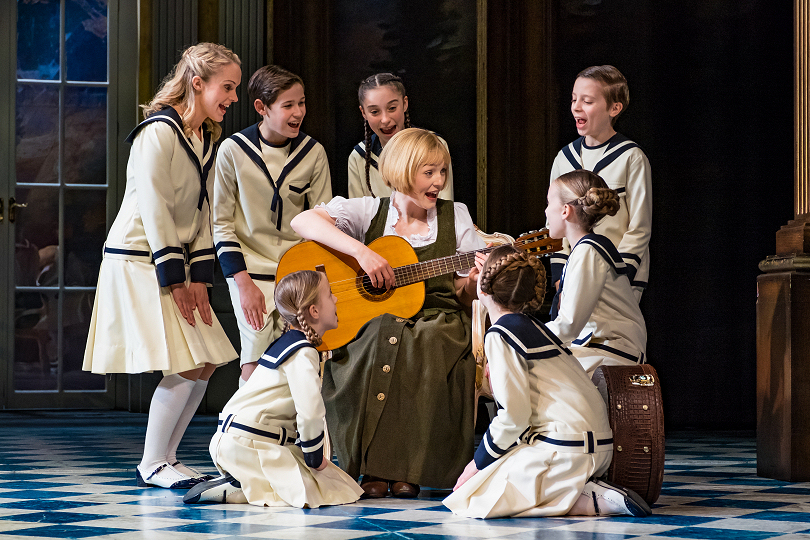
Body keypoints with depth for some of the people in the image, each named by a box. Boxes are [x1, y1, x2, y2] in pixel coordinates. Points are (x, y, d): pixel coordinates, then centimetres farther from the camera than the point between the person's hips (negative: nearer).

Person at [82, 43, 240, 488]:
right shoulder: (159, 132, -15)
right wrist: (174, 279, -18)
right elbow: (154, 209, -18)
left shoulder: (208, 139, 12)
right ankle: (152, 465, 0)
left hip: (176, 259, 9)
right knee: (185, 367, -13)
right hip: (138, 262, -9)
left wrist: (199, 276, 0)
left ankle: (165, 458, 15)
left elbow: (202, 210, 10)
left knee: (205, 365, 4)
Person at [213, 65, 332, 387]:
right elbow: (221, 223, -1)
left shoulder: (313, 153, 0)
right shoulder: (233, 151, -5)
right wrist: (244, 283, -8)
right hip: (251, 270, -2)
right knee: (256, 361, -11)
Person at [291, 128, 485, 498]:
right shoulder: (369, 212, 5)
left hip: (436, 324, 1)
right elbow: (302, 222, -12)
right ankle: (374, 467, -19)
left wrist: (474, 282, -14)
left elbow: (463, 297, 10)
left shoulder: (456, 217, 11)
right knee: (380, 336, -36)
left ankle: (406, 470, -16)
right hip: (370, 324, -1)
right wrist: (360, 251, -22)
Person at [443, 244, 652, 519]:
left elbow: (514, 415, -15)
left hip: (566, 449, -9)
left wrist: (479, 461, -5)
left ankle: (596, 502, -12)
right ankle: (587, 489, 6)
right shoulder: (532, 325, 18)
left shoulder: (498, 336, -9)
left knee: (467, 500, -8)